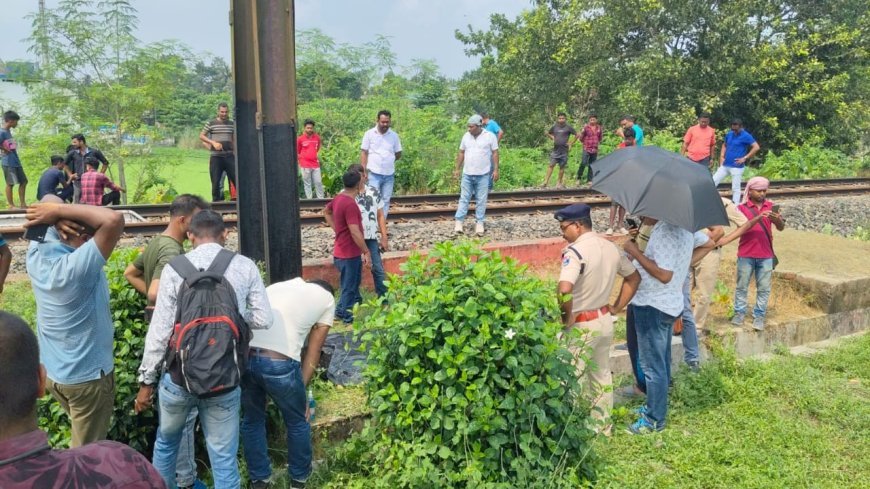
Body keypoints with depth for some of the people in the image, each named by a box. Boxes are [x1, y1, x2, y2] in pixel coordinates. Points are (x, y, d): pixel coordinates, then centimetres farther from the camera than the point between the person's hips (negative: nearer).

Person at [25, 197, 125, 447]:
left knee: (82, 439, 29)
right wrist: (59, 210, -32)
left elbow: (48, 200, 0)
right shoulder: (76, 267, -32)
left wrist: (57, 217, -21)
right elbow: (114, 220, -42)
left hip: (51, 371, 8)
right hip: (87, 376, -8)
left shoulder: (37, 253, -11)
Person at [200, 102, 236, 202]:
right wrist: (213, 142, -12)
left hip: (229, 155, 2)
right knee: (215, 181, 2)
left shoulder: (232, 123, 10)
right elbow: (201, 136, 2)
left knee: (236, 178, -4)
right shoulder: (211, 123, 2)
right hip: (216, 156, -2)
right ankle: (216, 201, 12)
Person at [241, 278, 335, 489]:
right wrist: (302, 391, 24)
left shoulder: (278, 286, 32)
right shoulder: (327, 298, 20)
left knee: (252, 420, 28)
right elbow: (313, 353, 18)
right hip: (279, 362, -4)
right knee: (297, 422, 23)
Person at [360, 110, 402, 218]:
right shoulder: (369, 134, -2)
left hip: (389, 174, 3)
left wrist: (389, 161, 3)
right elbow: (364, 153, -1)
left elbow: (399, 154, 14)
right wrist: (363, 171, -7)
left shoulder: (394, 135, 5)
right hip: (374, 174, -3)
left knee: (386, 201, 8)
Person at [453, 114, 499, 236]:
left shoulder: (490, 136, -4)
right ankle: (459, 222, 4)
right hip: (467, 174, 3)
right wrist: (457, 169, 9)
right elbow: (461, 153, 12)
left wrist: (496, 170, -8)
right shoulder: (466, 136, 6)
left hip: (483, 175, -3)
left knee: (481, 200, 4)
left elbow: (495, 153, -2)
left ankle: (479, 223, 11)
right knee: (464, 198, 3)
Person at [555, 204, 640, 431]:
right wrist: (617, 307, 16)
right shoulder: (610, 247, 4)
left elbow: (564, 291, -35)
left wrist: (567, 317, -19)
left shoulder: (576, 250, -21)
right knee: (603, 377, 20)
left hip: (581, 325, -8)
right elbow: (634, 277, 17)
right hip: (605, 321, 8)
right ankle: (603, 428, 34)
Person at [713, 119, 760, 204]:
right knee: (713, 181, 3)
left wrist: (745, 158, -17)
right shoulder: (729, 134, 8)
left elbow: (756, 147, -16)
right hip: (725, 165, 6)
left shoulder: (746, 136, -9)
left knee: (735, 188, 0)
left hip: (737, 167, -6)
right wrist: (722, 157, 8)